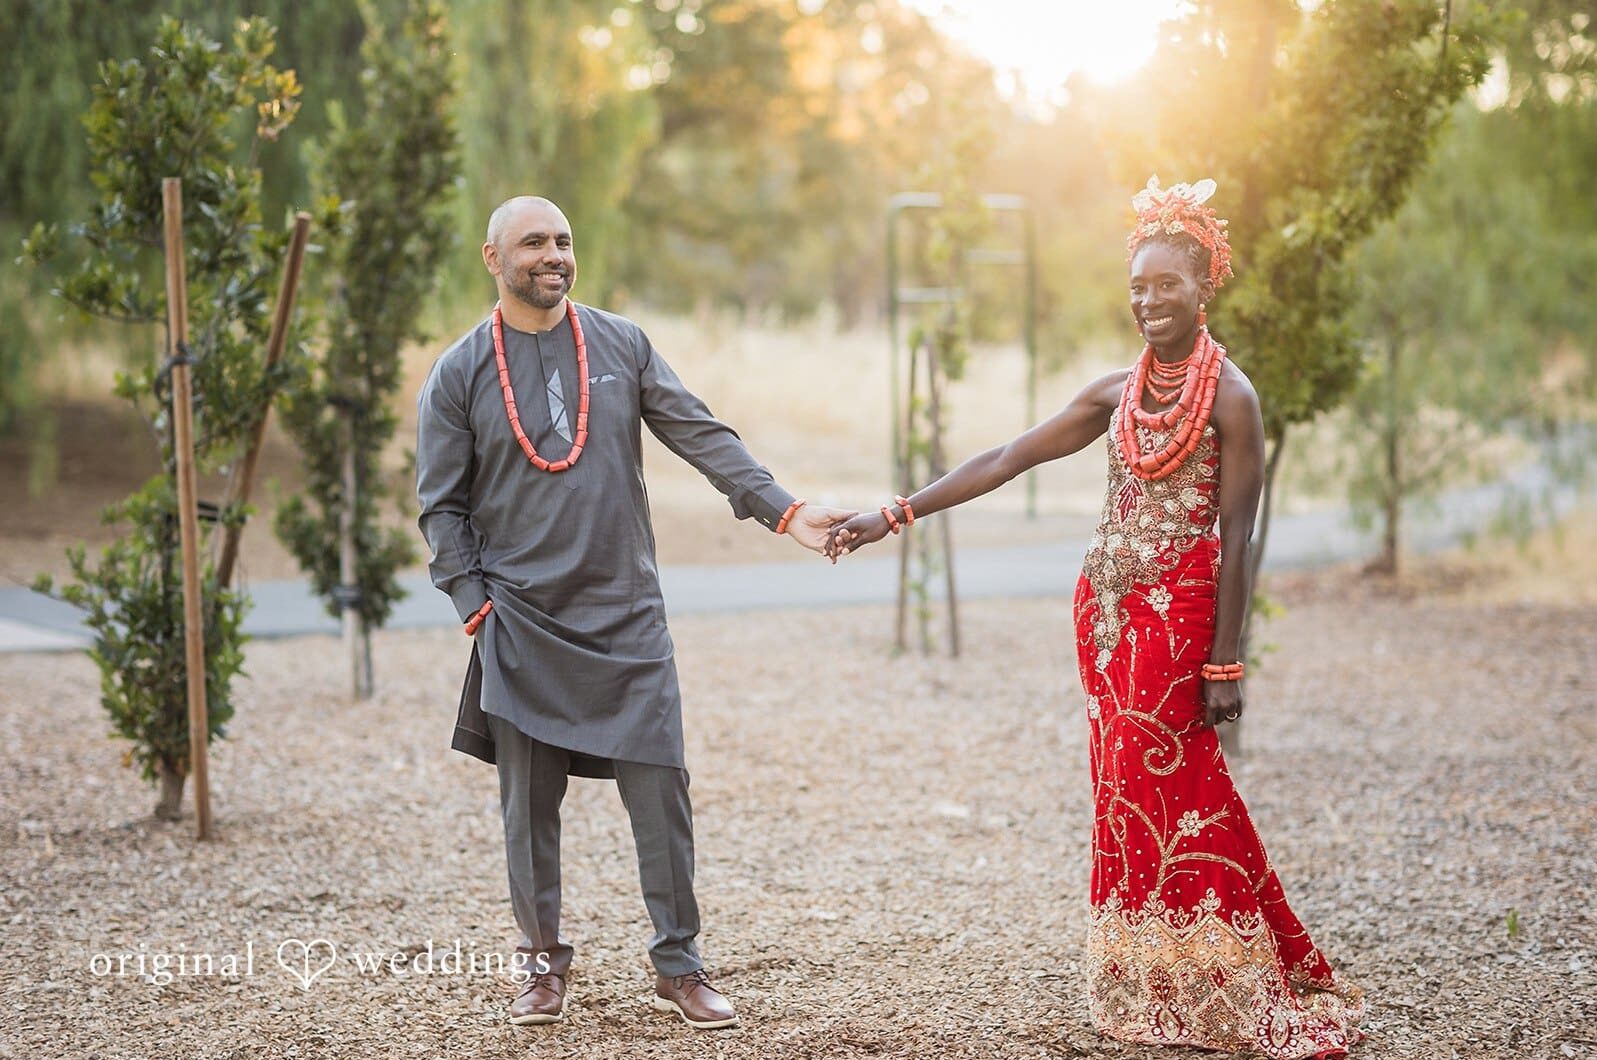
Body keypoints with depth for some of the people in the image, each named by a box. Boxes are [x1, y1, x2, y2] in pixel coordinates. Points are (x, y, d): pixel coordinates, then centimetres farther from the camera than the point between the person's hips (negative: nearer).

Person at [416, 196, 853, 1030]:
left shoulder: (622, 345, 6)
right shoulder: (458, 375, 2)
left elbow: (702, 437, 0)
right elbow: (441, 507, 4)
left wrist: (781, 510, -11)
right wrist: (475, 604, -5)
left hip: (627, 618, 1)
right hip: (522, 625, -1)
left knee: (660, 791, -3)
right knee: (529, 804, 4)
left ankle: (678, 966, 9)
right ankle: (543, 961, 22)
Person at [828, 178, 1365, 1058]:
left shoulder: (1230, 397, -8)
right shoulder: (1118, 393, 10)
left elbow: (1236, 538, -11)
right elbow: (1007, 459, 10)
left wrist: (1225, 663, -15)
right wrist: (895, 515, 6)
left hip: (1179, 610, -6)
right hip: (1107, 605, 6)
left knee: (1164, 790, -5)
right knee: (1127, 789, 7)